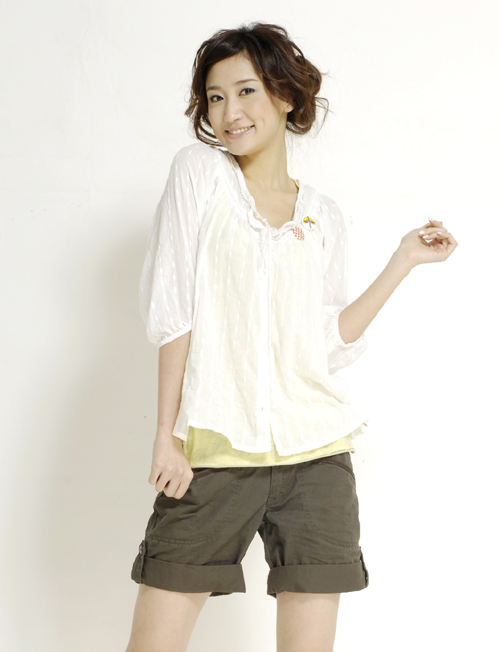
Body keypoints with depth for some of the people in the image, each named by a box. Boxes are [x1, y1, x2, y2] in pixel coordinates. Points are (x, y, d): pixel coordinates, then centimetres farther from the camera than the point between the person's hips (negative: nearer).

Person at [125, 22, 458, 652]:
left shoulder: (324, 217, 11)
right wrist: (167, 434, -7)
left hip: (314, 451, 2)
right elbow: (172, 310, -2)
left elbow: (328, 345, 6)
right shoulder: (199, 171, 4)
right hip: (214, 450, -2)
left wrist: (404, 260, 7)